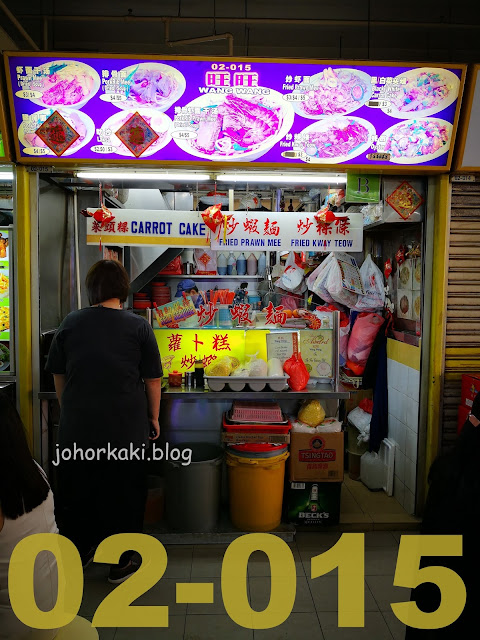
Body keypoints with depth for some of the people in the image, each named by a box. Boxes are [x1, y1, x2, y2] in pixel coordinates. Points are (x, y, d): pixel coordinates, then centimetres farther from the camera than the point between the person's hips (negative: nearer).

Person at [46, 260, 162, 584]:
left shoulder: (70, 323, 0)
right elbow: (153, 379, -3)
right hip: (126, 427, -2)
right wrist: (154, 416, 9)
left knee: (77, 490, 19)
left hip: (77, 426, 3)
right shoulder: (139, 326, -8)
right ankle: (120, 563, 23)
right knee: (124, 493, 12)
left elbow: (58, 375, 8)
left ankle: (78, 553, 35)